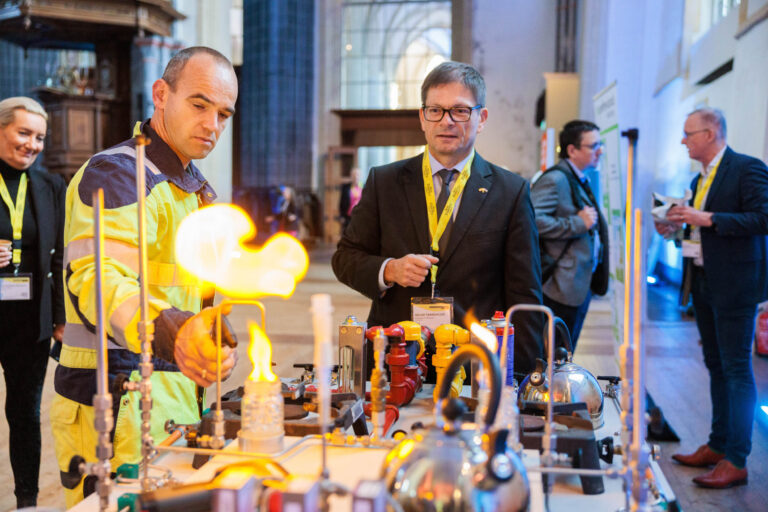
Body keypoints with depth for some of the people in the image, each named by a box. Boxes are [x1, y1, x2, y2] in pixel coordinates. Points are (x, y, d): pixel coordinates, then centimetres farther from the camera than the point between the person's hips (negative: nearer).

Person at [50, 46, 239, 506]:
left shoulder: (195, 187, 17)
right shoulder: (115, 173, -13)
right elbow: (96, 278, -30)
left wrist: (205, 344, 15)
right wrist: (173, 332, -46)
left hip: (177, 395, 8)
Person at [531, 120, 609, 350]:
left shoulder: (580, 180, 17)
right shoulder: (555, 179, -16)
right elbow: (532, 219, -31)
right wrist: (577, 224, -25)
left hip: (582, 285, 10)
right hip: (563, 287, -10)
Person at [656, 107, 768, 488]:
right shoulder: (700, 179, 15)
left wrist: (705, 219, -23)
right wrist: (679, 226, 3)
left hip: (734, 285, -9)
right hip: (703, 282, 9)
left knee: (736, 370, -4)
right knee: (716, 367, 15)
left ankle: (736, 461, 2)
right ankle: (718, 446, 25)